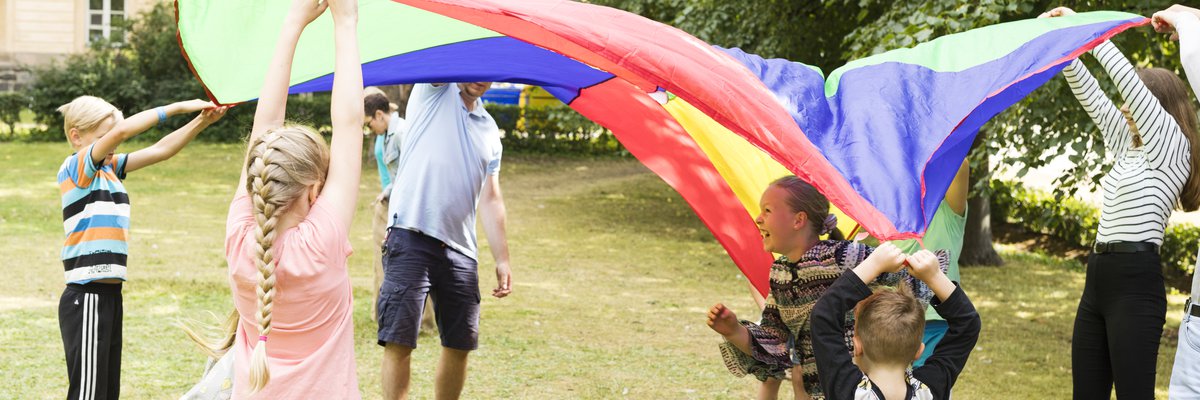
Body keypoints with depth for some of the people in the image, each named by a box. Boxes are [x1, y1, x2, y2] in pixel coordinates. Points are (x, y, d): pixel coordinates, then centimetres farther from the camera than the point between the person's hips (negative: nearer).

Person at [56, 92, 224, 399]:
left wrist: (203, 121, -4)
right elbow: (121, 130, -24)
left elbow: (161, 150, 10)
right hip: (87, 298, -9)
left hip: (109, 294, 9)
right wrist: (178, 107, -21)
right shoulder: (75, 167, -10)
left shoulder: (109, 168, 12)